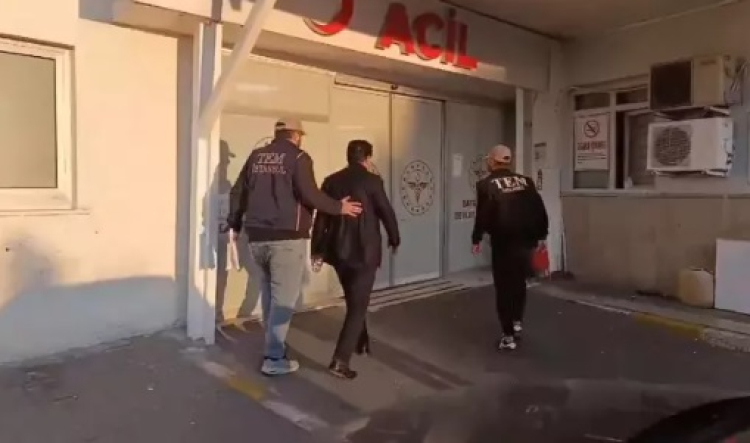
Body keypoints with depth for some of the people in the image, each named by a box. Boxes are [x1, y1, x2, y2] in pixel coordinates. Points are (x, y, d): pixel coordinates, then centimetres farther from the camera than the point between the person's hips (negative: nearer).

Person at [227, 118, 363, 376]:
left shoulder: (256, 156, 12)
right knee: (283, 298, 1)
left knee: (269, 295, 18)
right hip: (286, 238, -6)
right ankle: (274, 359, 5)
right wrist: (338, 207, -4)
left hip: (257, 237, 6)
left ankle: (273, 346, 28)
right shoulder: (298, 157, -5)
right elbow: (309, 194, -18)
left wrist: (235, 224, 27)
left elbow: (237, 192, 15)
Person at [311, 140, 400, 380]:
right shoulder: (372, 180, -9)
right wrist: (394, 239, 13)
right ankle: (340, 361, -7)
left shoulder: (331, 181, 5)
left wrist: (317, 251, 9)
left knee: (353, 301, 23)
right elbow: (386, 212, -4)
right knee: (358, 306, 0)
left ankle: (361, 343, 40)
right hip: (364, 252, -5)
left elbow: (321, 217, 4)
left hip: (339, 251, 6)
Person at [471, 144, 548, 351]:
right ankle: (517, 322, 28)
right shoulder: (525, 181, 8)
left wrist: (477, 239, 0)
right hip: (526, 240, 5)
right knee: (519, 282, 24)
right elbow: (539, 209, 7)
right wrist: (541, 235, 15)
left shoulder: (486, 185, -5)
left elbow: (483, 215, -11)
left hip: (503, 241, -4)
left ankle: (509, 336, 7)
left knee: (504, 287, 5)